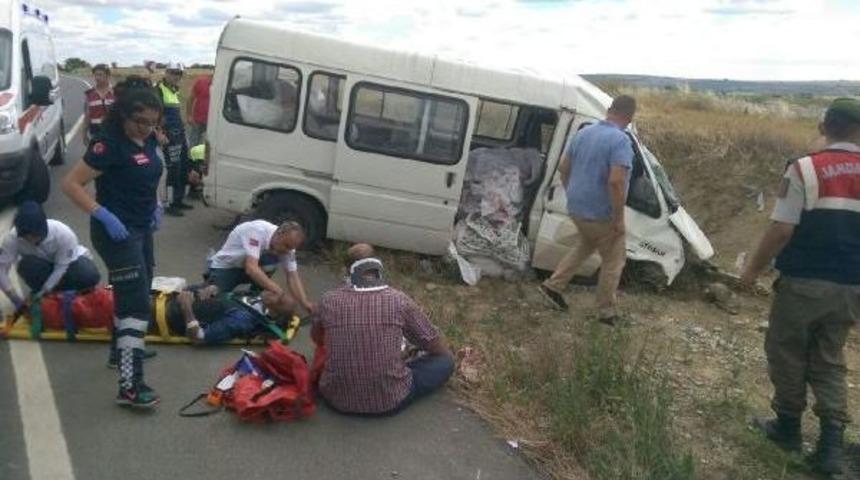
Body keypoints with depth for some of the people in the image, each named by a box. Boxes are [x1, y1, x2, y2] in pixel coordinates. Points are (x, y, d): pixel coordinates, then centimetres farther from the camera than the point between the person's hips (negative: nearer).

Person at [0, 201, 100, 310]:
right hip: (41, 264, 2)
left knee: (90, 276, -32)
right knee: (26, 265, -35)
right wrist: (15, 298, -35)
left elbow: (61, 267, -27)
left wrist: (43, 292, -31)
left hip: (69, 261, -1)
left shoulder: (63, 234, -36)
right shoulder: (12, 238, -30)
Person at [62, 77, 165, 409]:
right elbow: (71, 184, -20)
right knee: (137, 305, -13)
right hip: (116, 231, -9)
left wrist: (155, 205, 7)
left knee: (133, 296, 23)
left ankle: (121, 351, 43)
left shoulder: (147, 139, 5)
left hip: (140, 228, 9)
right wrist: (103, 215, -27)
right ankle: (130, 387, -11)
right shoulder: (109, 144, -19)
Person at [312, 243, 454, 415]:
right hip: (389, 401, -3)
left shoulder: (329, 300, -3)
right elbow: (439, 349, 5)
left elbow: (316, 339, 20)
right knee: (446, 361, 15)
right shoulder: (399, 300, -7)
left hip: (337, 399, 3)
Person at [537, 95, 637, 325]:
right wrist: (619, 218, -20)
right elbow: (616, 181, -28)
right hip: (601, 214, -7)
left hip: (576, 208, 7)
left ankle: (553, 286, 26)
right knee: (614, 259, 11)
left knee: (586, 245, 30)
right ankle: (607, 312, 20)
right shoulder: (620, 140, -19)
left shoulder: (584, 133, 5)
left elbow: (563, 168, 10)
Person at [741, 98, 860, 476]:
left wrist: (754, 268, -2)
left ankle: (788, 427, 26)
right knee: (829, 361, 16)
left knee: (787, 354, 13)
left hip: (803, 283, -4)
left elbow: (781, 231, -15)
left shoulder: (805, 169, -12)